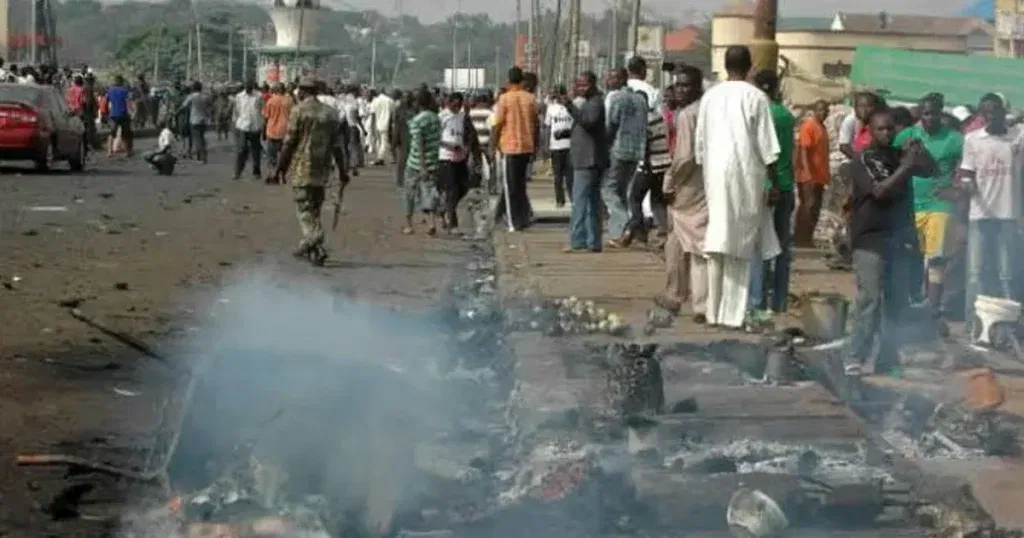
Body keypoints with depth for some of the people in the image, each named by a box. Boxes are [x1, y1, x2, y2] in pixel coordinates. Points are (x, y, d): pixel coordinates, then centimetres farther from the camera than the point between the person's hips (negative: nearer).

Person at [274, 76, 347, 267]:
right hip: (322, 169, 6)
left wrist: (280, 166, 1)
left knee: (304, 209, -4)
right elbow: (336, 145, 9)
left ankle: (317, 248, -16)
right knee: (314, 209, 15)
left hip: (302, 167, -6)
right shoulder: (330, 113, 9)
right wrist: (342, 170, 14)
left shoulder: (299, 111, -8)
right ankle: (308, 246, 21)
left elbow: (289, 142, -8)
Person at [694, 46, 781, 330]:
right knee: (740, 245, 2)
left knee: (717, 241, 6)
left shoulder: (710, 96, 6)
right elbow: (767, 147, -6)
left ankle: (714, 311, 4)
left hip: (715, 174, 3)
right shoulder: (756, 97, -6)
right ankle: (733, 314, 2)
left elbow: (699, 143, 11)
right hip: (746, 176, -3)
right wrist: (773, 182, 0)